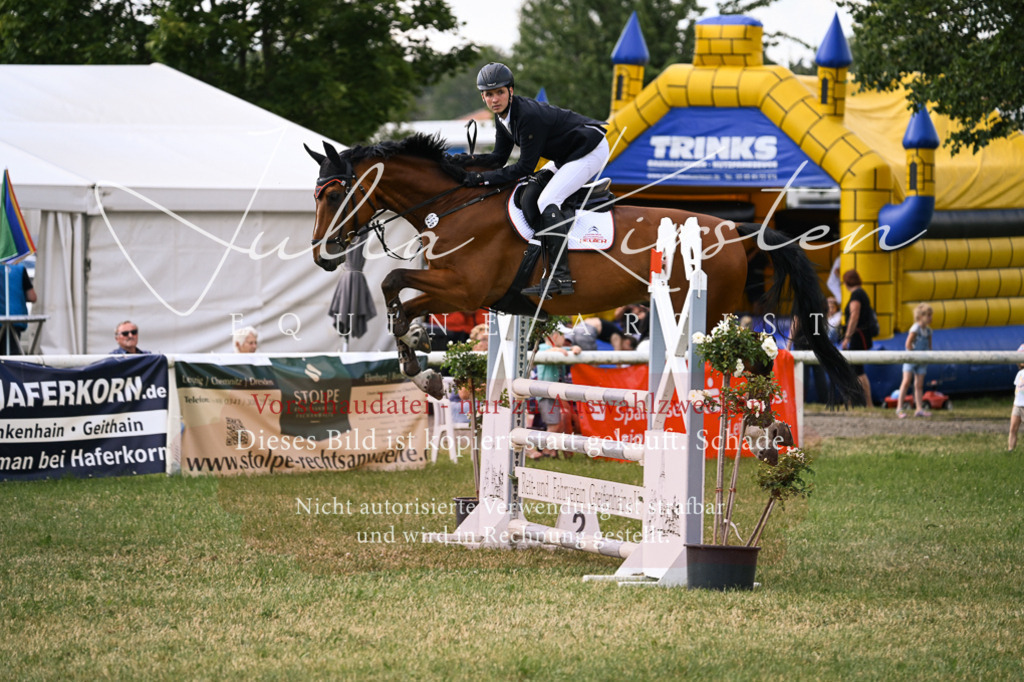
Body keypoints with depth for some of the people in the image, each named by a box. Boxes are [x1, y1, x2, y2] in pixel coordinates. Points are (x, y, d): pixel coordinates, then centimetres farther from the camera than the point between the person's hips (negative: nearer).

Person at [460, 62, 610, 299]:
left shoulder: (529, 116, -30)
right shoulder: (503, 116, -1)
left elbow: (524, 168, -27)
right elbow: (499, 158, 6)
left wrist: (482, 179, -27)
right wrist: (468, 161, -10)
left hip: (591, 151, -11)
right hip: (567, 155, 11)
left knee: (547, 202, -22)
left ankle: (560, 276, -27)